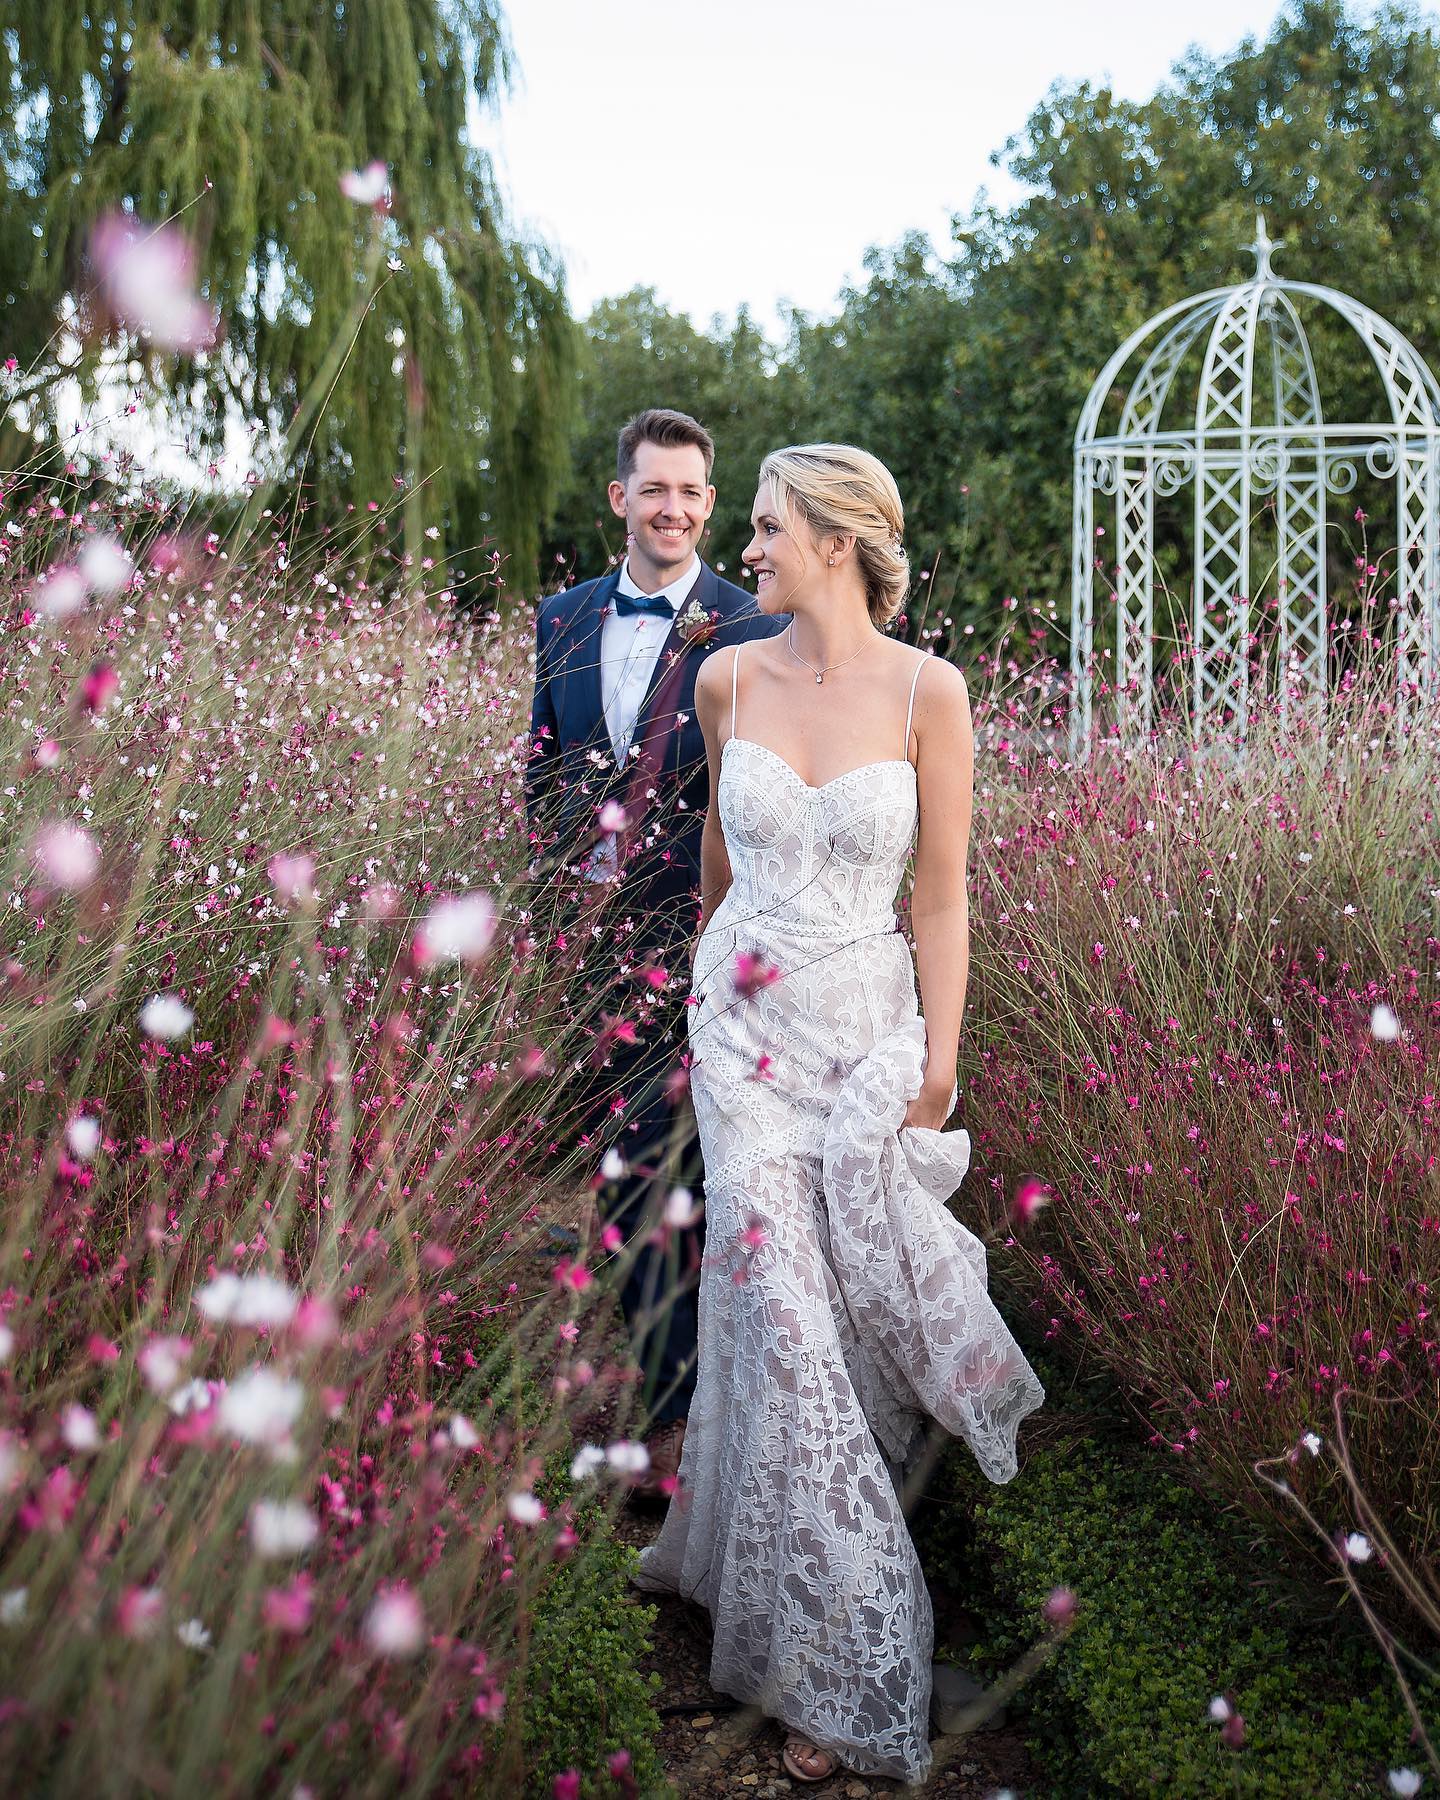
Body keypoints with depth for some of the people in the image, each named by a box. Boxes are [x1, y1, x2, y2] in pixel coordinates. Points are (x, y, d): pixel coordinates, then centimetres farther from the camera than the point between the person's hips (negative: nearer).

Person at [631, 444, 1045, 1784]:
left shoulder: (926, 690, -6)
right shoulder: (729, 678, 2)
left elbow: (942, 893, -3)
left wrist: (938, 1061, -6)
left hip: (868, 1026, -1)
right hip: (745, 1022, 1)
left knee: (846, 1308, 3)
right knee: (782, 1311, -4)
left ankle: (731, 1560, 29)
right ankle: (838, 1664, 10)